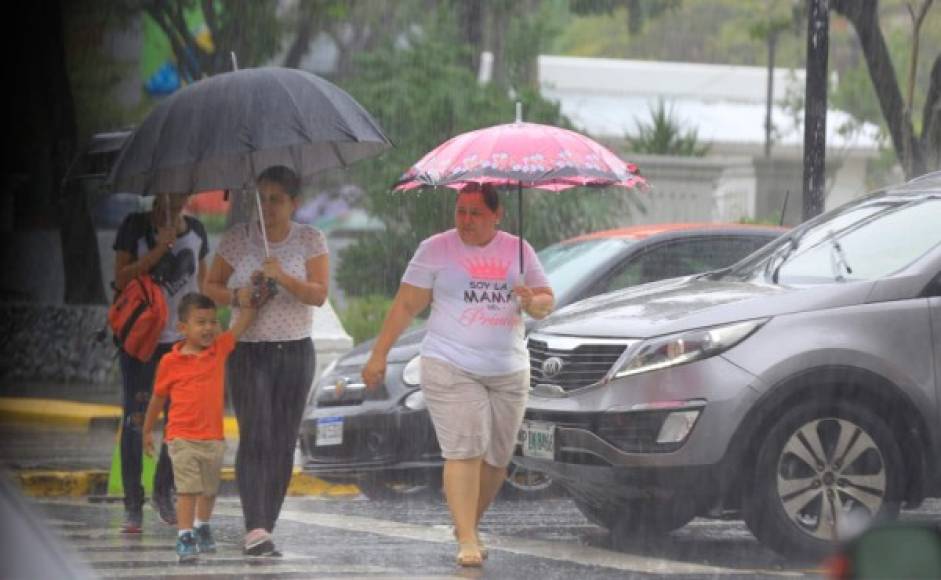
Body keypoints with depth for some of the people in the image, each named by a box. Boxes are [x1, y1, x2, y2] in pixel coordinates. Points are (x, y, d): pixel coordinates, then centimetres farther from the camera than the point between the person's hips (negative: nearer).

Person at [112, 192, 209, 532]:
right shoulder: (135, 227, -4)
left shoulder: (195, 231, 8)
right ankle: (133, 506, -2)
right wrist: (159, 249, -18)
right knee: (135, 421, -4)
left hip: (183, 338, 4)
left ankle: (164, 494, 22)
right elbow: (122, 278, -11)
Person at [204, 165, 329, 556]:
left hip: (295, 351, 2)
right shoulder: (238, 238, 2)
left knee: (283, 443, 2)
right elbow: (211, 286, 8)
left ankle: (266, 528, 10)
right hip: (249, 351, -2)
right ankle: (255, 529, -22)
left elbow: (319, 294, -8)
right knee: (255, 438, -14)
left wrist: (283, 278, -23)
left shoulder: (310, 240, 1)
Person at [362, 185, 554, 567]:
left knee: (497, 459, 7)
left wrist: (533, 303, -13)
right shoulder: (436, 249, -1)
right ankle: (467, 540, -15)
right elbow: (406, 305, -1)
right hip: (451, 368, -4)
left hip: (509, 372, 4)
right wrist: (379, 355, -5)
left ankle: (468, 524, 25)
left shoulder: (518, 250, 9)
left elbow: (546, 301, 12)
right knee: (464, 452, -14)